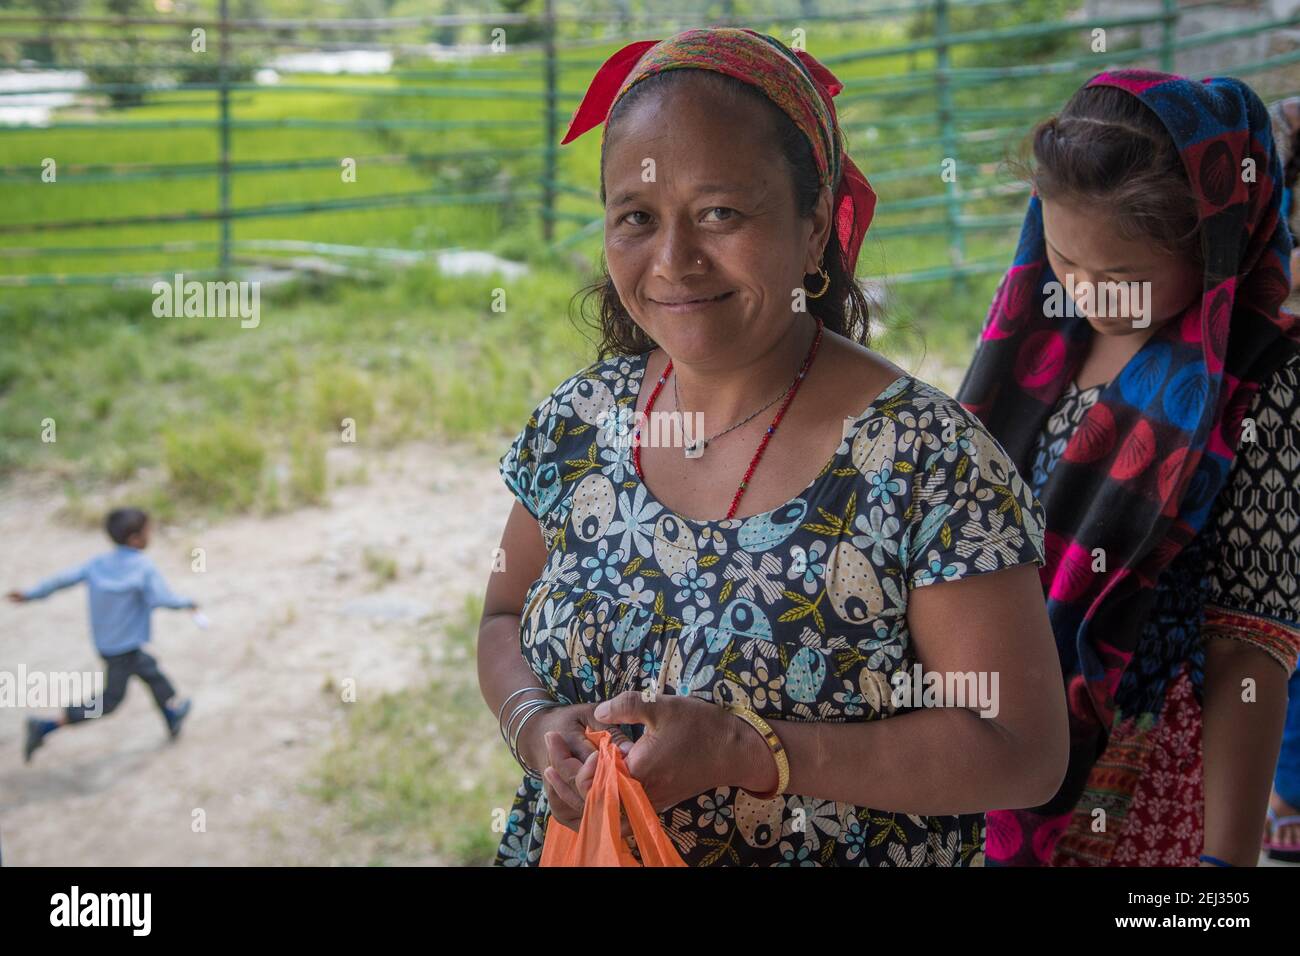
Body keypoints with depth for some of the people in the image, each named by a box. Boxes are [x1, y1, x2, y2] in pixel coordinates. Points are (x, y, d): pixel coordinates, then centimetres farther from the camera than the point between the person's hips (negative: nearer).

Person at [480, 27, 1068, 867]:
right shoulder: (576, 422, -7)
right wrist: (534, 724, -15)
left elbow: (1024, 752, -21)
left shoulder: (928, 460, -21)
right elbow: (508, 618, 7)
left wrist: (741, 752, -28)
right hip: (569, 843, 4)